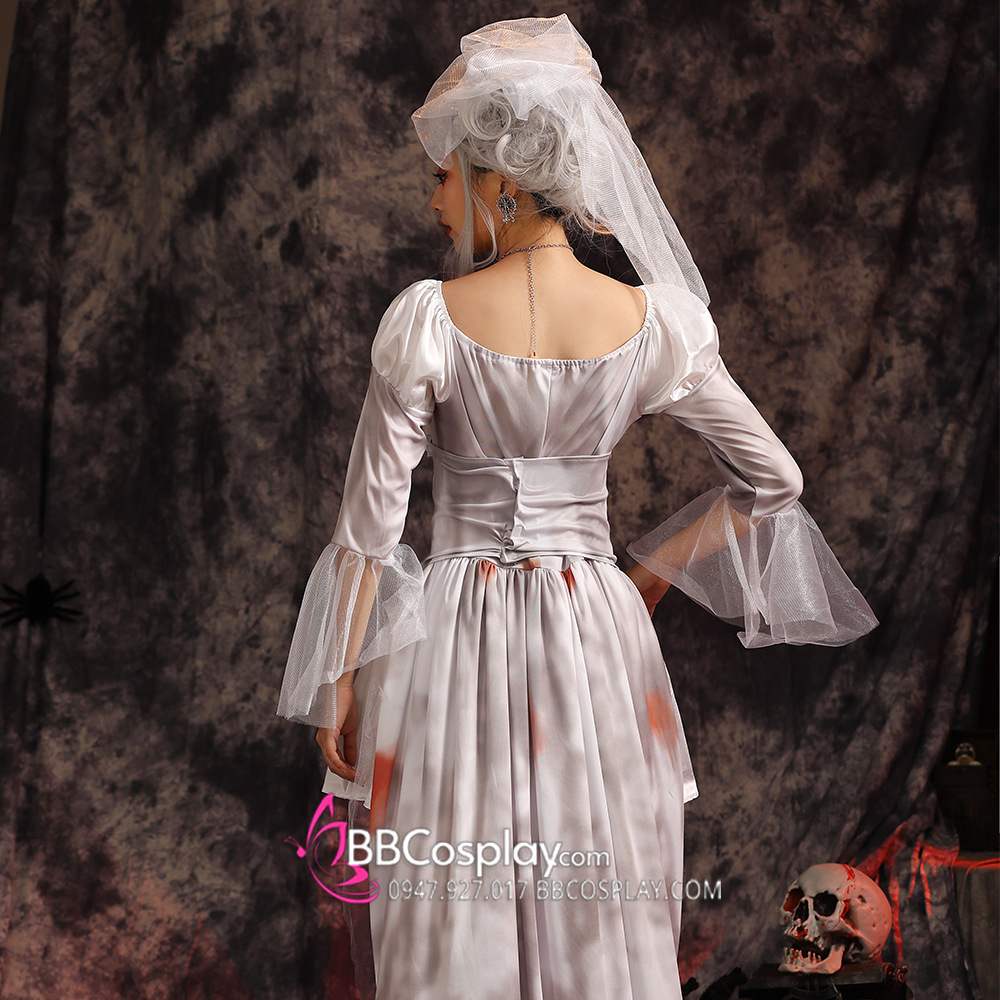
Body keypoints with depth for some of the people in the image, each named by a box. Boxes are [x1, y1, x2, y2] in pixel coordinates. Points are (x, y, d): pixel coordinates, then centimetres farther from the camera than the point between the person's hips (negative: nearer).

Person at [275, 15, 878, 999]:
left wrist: (338, 680, 1)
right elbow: (773, 479, 4)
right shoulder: (650, 321, -3)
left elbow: (371, 518, -8)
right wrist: (648, 574, 11)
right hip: (598, 636, 3)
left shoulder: (427, 319, -11)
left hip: (454, 634, -2)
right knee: (604, 914, 13)